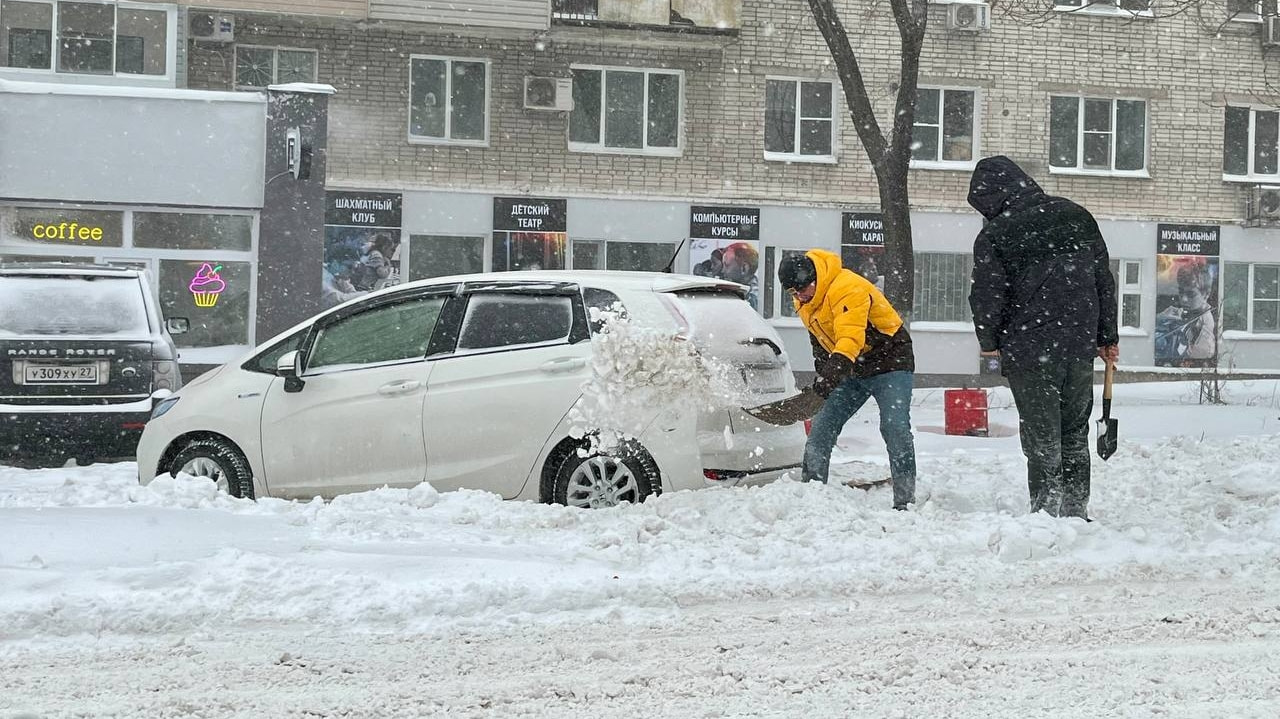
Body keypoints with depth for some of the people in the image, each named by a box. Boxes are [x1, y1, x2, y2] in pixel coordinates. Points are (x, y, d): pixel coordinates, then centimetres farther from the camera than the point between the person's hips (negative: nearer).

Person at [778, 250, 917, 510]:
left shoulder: (848, 288, -28)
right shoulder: (805, 303, 1)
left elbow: (851, 337, -41)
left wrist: (834, 371, -53)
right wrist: (823, 376, 10)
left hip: (890, 361, -8)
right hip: (853, 370, 8)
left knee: (895, 427, -20)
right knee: (822, 427, 1)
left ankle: (904, 500, -18)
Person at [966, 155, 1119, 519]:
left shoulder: (993, 236, -9)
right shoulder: (1077, 216, 7)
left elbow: (987, 297, -8)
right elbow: (1104, 280, 12)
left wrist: (989, 341, 10)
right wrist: (1107, 337, 19)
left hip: (1029, 352, -5)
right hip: (1081, 346, 5)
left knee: (1042, 439, 1)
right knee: (1075, 435, 15)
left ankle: (1046, 511, -1)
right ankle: (1076, 511, 19)